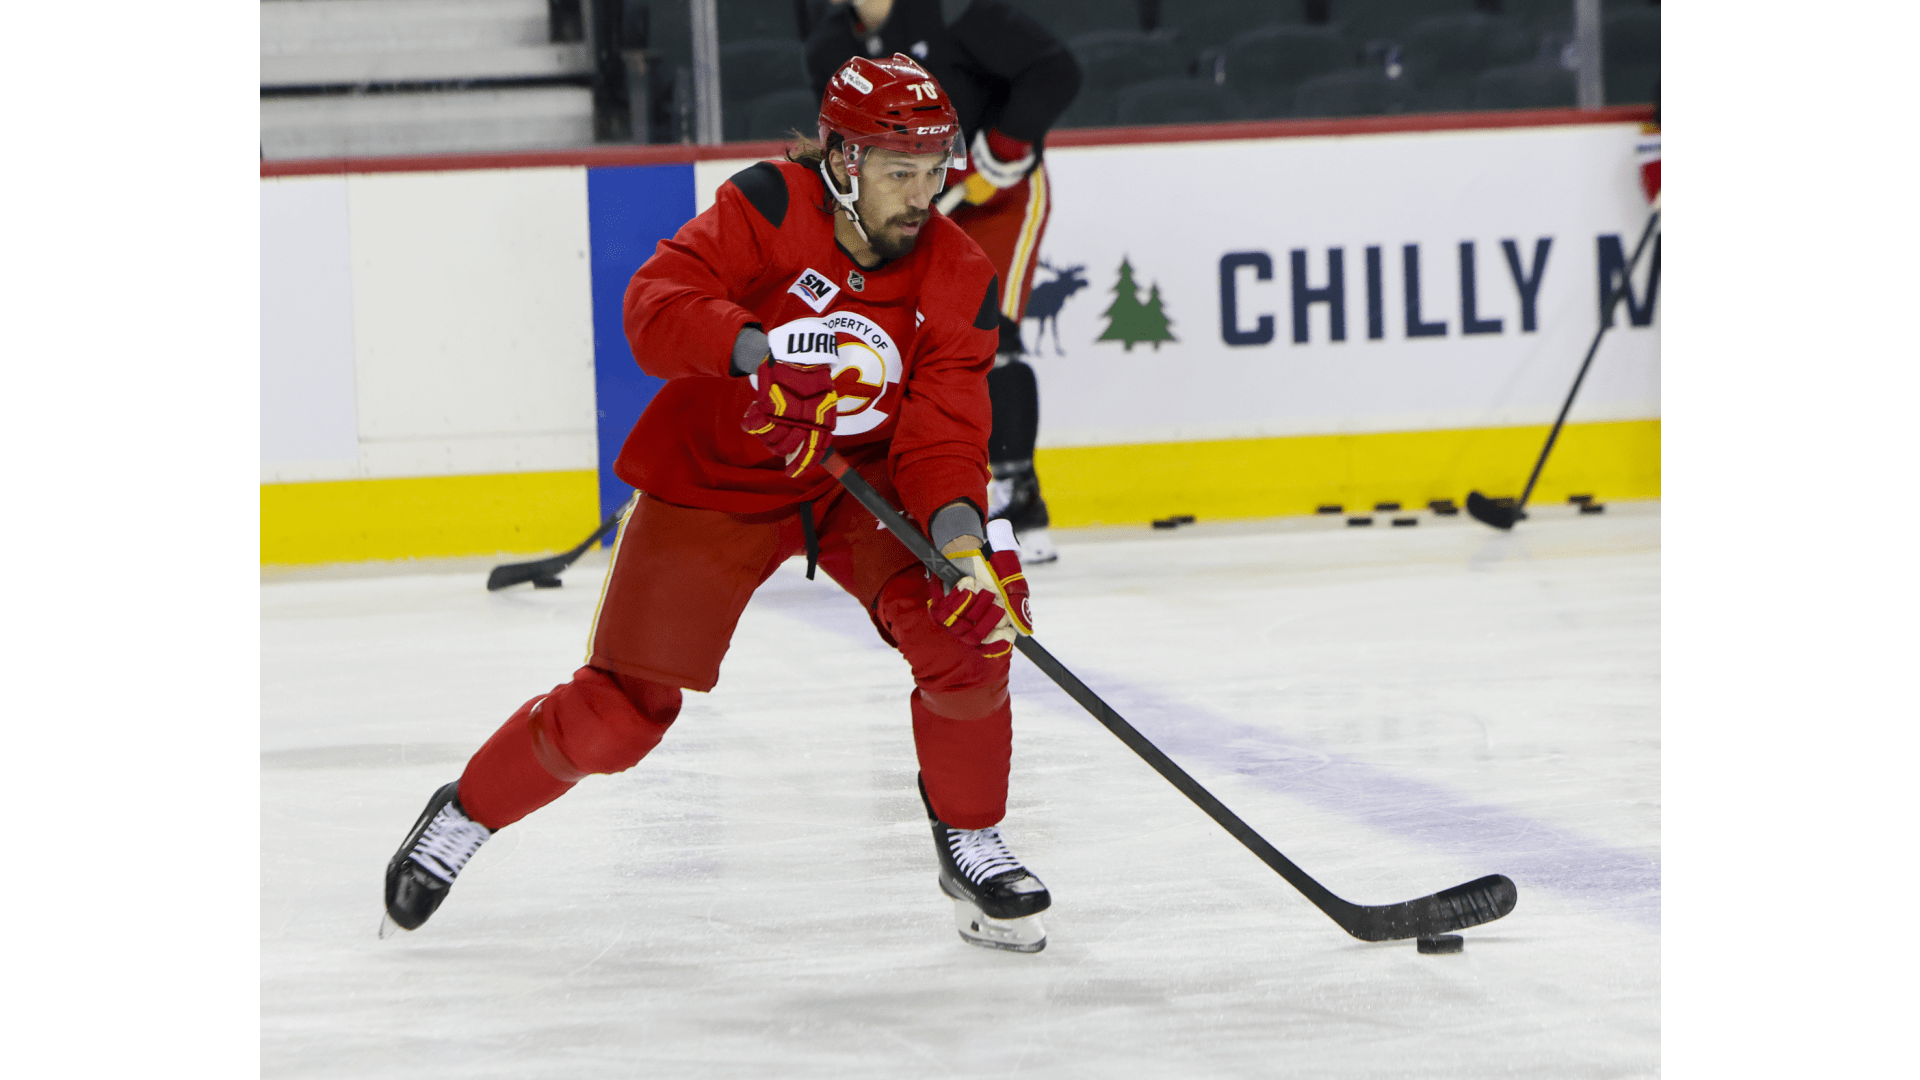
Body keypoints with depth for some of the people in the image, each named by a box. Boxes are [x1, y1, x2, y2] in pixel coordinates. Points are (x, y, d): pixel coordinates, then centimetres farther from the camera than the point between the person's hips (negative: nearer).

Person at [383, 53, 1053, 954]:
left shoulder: (957, 279, -13)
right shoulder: (771, 208, -22)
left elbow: (943, 429, -19)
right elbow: (654, 304, -32)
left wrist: (961, 527, -38)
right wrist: (757, 348, -49)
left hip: (857, 477, 3)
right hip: (711, 478, -3)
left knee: (967, 626, -21)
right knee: (619, 710, -4)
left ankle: (970, 843, 0)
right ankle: (468, 813, 22)